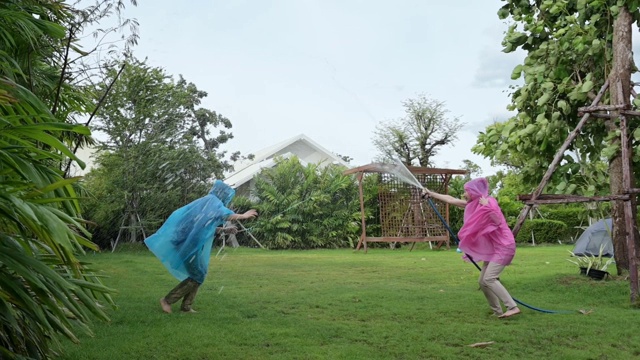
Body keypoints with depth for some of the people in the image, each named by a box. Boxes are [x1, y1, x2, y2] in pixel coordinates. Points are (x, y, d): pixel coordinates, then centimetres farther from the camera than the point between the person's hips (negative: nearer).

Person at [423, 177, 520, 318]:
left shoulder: (489, 202, -15)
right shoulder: (474, 204, 9)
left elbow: (498, 221, -22)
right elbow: (451, 200, 15)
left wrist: (487, 207, -22)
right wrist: (431, 194, 18)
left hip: (503, 247, -9)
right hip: (493, 249, 9)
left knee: (489, 278, -20)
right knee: (482, 281, 6)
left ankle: (513, 307, -18)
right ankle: (498, 312, 11)